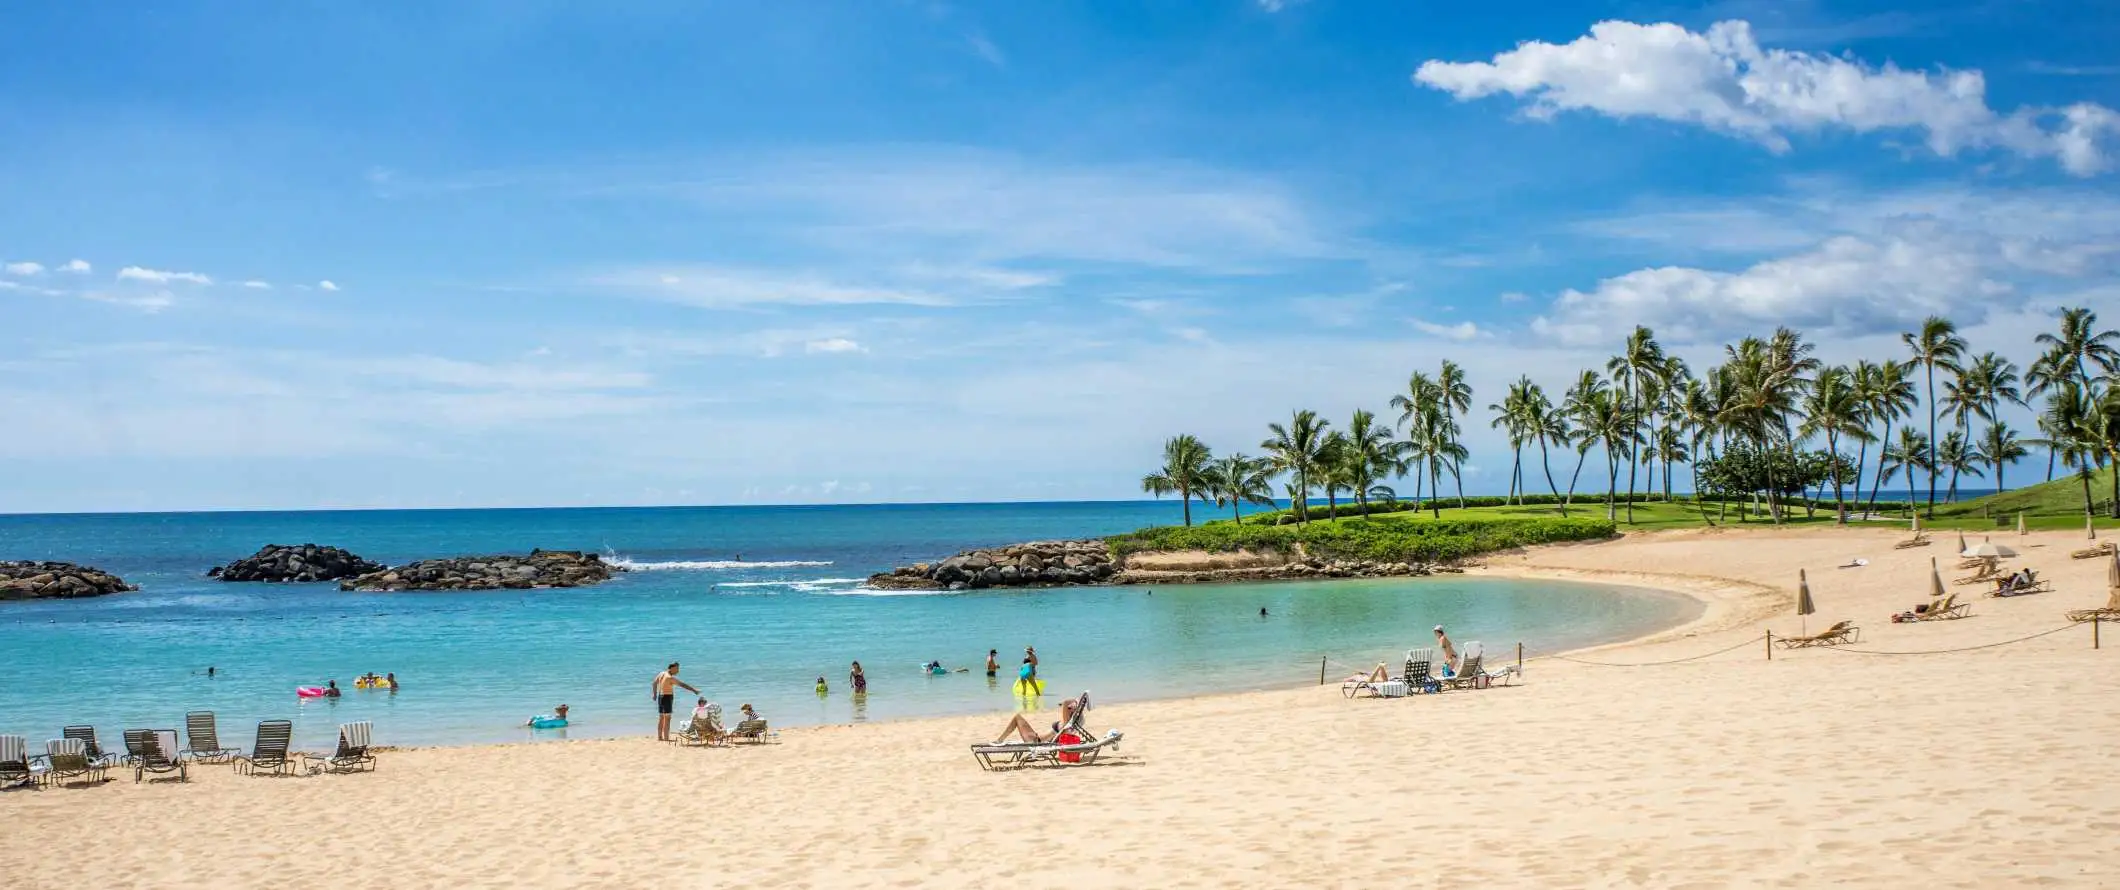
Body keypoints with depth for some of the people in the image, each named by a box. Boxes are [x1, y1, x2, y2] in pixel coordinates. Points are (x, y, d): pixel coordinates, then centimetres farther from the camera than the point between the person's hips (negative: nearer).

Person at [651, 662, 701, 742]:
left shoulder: (661, 674, 7)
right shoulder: (670, 678, -19)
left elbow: (654, 683, 21)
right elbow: (683, 684, -24)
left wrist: (655, 694, 32)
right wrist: (693, 690, -27)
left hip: (660, 696, 9)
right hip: (667, 697, -9)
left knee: (661, 718, 13)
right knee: (667, 718, -8)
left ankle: (659, 737, 17)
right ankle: (666, 738, -11)